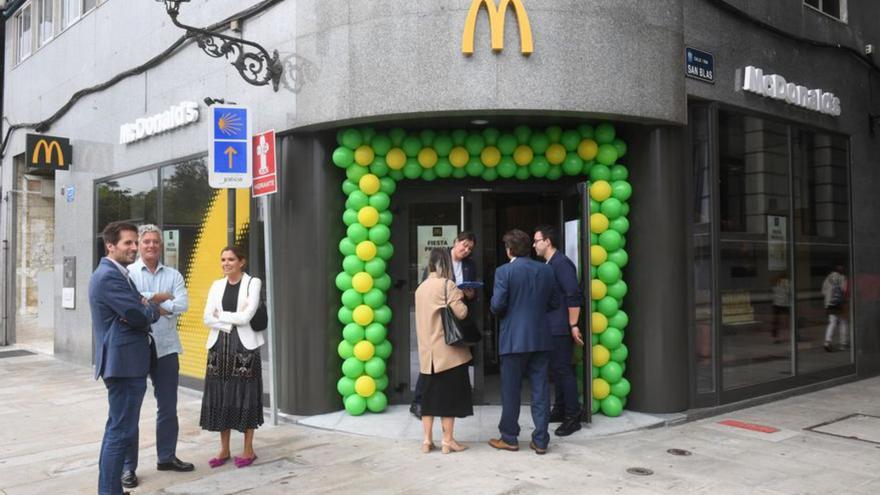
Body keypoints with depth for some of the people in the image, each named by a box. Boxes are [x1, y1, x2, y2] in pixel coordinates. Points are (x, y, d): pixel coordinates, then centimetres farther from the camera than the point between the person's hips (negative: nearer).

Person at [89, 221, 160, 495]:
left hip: (123, 360, 11)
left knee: (117, 428, 18)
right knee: (122, 431, -6)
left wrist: (144, 305, -7)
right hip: (125, 361, -11)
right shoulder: (110, 276, -17)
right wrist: (153, 308, 0)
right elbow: (142, 317, -22)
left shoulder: (115, 273, 16)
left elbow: (134, 311, 16)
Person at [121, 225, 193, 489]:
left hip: (166, 348, 3)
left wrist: (147, 303, -15)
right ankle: (128, 466, 12)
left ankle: (166, 457, 26)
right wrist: (159, 298, -13)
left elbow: (182, 304, -7)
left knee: (168, 406, 12)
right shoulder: (127, 273, 1)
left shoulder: (173, 275, 9)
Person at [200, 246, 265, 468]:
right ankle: (224, 450, 16)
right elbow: (207, 318, 1)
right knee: (220, 396, 5)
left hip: (244, 345, -4)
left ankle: (248, 450, 11)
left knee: (245, 395, 0)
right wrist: (231, 322, -11)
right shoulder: (217, 285, 10)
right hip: (219, 345, 4)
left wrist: (221, 315, -5)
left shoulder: (253, 283, -2)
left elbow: (246, 316, -13)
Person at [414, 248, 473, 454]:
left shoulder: (421, 288, 10)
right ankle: (447, 440, 7)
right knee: (449, 395, 3)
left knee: (429, 395, 11)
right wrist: (460, 298, 1)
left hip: (427, 352, 6)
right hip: (448, 352, -6)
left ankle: (427, 440, 13)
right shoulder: (447, 285, -11)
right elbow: (461, 313, -18)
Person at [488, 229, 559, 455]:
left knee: (511, 390, 8)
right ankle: (540, 440, 11)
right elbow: (554, 303, 8)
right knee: (540, 389, 8)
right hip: (541, 339, 4)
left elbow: (497, 305, -15)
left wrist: (496, 308, 7)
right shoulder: (546, 270, 4)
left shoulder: (504, 271, -11)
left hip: (514, 339, -4)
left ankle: (509, 438, 18)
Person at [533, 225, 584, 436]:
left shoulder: (561, 263, -14)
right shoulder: (549, 264, 15)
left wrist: (573, 325, -21)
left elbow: (574, 296, -19)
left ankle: (573, 417, 0)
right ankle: (560, 410, 25)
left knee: (563, 370, -6)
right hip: (551, 327, 9)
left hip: (561, 329, -9)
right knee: (556, 369, 15)